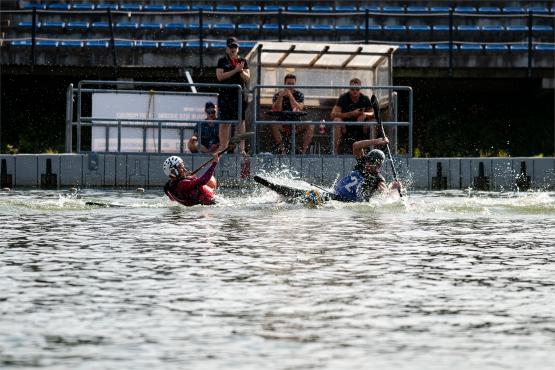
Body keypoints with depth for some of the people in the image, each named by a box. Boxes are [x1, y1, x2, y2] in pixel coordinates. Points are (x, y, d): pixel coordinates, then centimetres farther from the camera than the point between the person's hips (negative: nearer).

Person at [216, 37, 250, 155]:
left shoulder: (243, 61, 12)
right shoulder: (222, 61, 6)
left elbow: (248, 78, 7)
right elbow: (220, 76, -8)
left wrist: (241, 71, -13)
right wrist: (235, 70, -13)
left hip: (240, 94, 1)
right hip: (225, 95, -1)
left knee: (240, 122, -1)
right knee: (224, 123, 0)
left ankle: (241, 148, -2)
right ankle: (223, 147, 4)